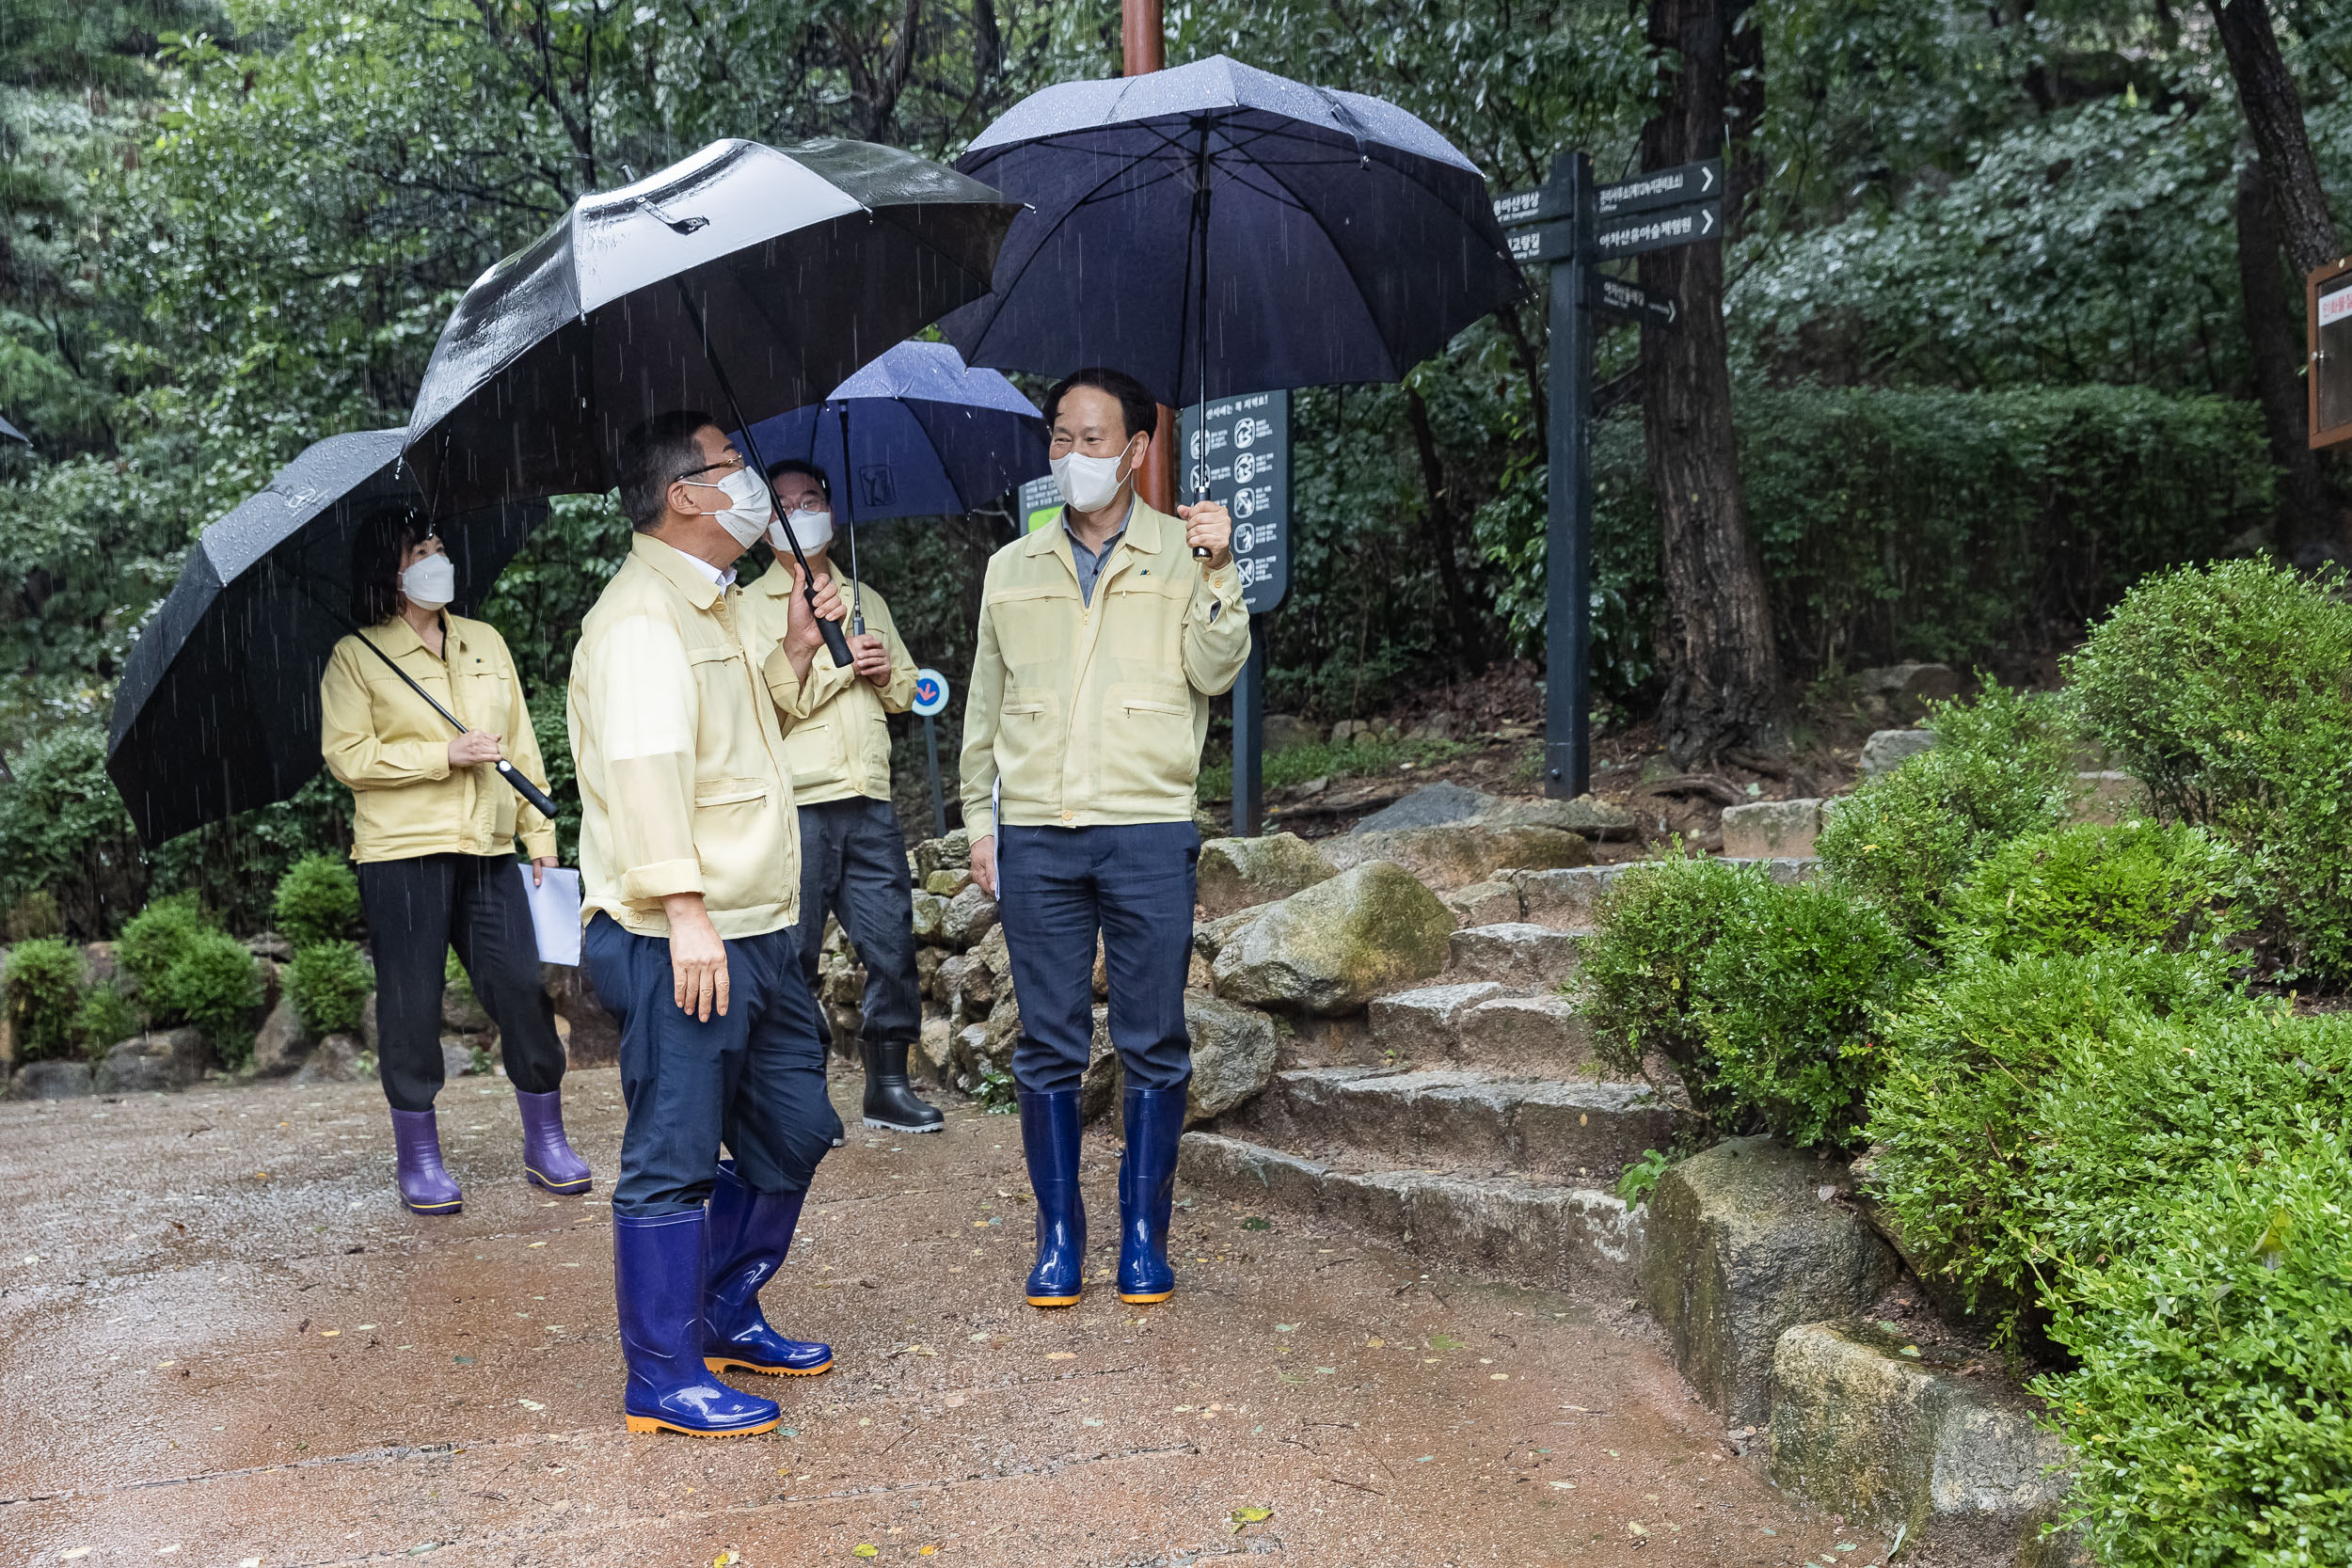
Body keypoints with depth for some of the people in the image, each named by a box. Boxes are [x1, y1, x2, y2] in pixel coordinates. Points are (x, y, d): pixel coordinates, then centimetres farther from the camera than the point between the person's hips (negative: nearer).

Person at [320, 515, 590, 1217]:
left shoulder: (485, 642, 15)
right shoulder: (356, 657, 1)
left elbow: (520, 742, 15)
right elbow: (345, 755, -8)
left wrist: (540, 830, 10)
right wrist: (444, 756, -13)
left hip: (488, 848, 4)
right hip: (401, 850, -4)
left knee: (523, 986, 0)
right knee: (412, 1003, 1)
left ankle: (546, 1140, 14)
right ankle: (418, 1158, 13)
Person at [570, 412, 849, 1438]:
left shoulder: (713, 608, 21)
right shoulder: (641, 615, -13)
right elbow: (645, 765, -23)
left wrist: (793, 653, 20)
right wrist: (685, 912, -29)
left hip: (754, 934, 10)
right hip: (678, 943, -10)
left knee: (793, 1133, 17)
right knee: (675, 1161, -2)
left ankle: (727, 1316, 33)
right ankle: (663, 1381, 9)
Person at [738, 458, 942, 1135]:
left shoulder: (865, 599, 20)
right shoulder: (749, 607, 4)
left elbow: (907, 690, 24)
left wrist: (884, 673, 3)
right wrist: (837, 662, -9)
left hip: (869, 802, 4)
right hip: (795, 805, -4)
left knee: (892, 944, 3)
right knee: (792, 955, 0)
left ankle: (888, 1085, 15)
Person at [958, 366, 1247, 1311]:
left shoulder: (1182, 557, 7)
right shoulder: (1011, 569, 15)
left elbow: (1215, 673, -5)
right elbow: (985, 703, 17)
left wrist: (1218, 571, -16)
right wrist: (980, 818, 12)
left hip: (1148, 830, -2)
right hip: (1035, 834, 2)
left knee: (1153, 1046, 2)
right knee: (1048, 1046, 5)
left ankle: (1144, 1233, 14)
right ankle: (1058, 1234, 16)